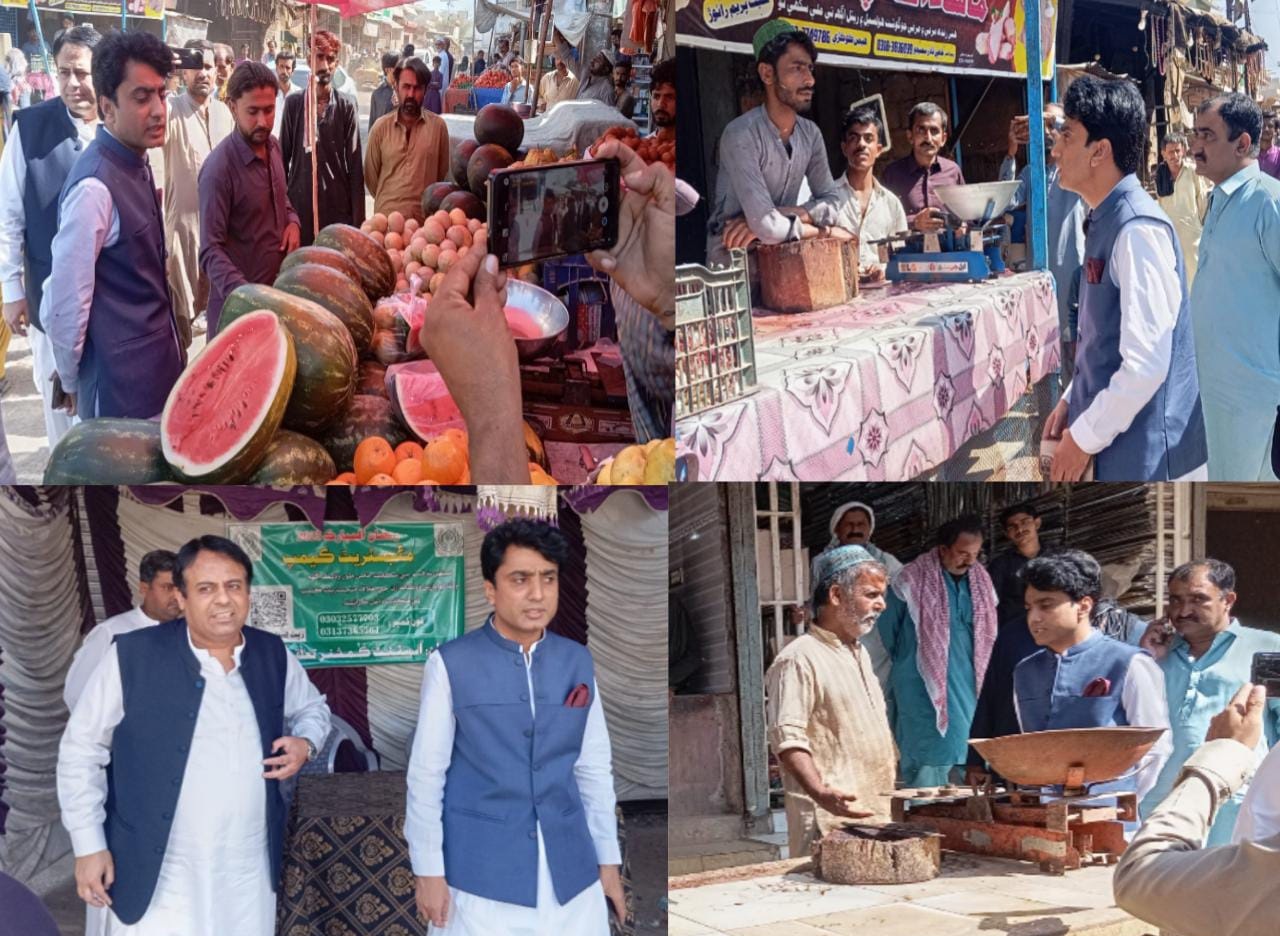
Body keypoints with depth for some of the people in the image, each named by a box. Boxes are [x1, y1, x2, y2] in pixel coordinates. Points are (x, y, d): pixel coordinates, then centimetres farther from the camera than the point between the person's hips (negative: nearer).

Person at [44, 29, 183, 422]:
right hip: (122, 385, -8)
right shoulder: (95, 187, -23)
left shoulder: (136, 164, 6)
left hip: (156, 366, 8)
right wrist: (72, 381, -5)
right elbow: (65, 304, -19)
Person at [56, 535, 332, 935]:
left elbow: (312, 706, 22)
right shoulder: (132, 655, -10)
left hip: (250, 872, 4)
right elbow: (82, 749, -3)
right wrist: (89, 846, -5)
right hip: (159, 879, -4)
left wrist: (306, 743, 0)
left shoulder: (273, 654, 3)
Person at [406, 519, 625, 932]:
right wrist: (429, 869, -4)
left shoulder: (578, 662, 7)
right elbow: (426, 774, -3)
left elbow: (595, 768, 11)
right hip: (482, 874, -3)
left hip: (570, 872, 4)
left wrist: (608, 859, 12)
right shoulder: (451, 664, -6)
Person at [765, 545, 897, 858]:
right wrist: (821, 793, -33)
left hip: (877, 814, 9)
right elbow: (787, 739, -19)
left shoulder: (860, 654, 21)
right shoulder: (799, 659, -10)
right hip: (831, 820, -8)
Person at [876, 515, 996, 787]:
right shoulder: (911, 581, -8)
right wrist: (906, 668, 13)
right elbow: (887, 635, 4)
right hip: (924, 691, -5)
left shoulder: (981, 581, 9)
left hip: (970, 691, 5)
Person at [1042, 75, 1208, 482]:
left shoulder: (1137, 230, -21)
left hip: (1145, 453, -8)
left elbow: (1146, 364, -25)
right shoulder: (1105, 220, 7)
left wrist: (1085, 437, -17)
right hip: (1111, 439, 8)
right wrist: (1073, 400, 12)